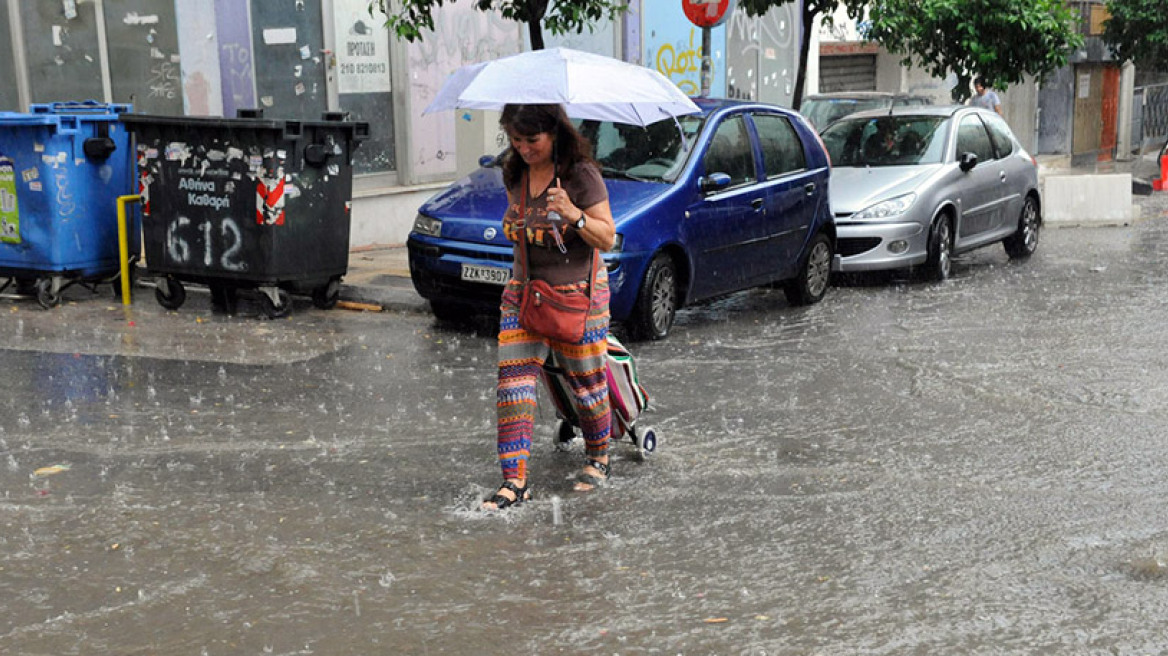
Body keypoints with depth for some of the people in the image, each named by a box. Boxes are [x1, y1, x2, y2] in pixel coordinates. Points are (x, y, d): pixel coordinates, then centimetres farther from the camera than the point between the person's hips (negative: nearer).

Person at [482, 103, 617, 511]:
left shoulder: (581, 174, -13)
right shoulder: (514, 173, 5)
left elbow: (608, 237, -14)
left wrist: (573, 214, -27)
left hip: (578, 293, -5)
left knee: (586, 381, 6)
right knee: (514, 381, -6)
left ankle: (599, 459, 31)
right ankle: (515, 481, -4)